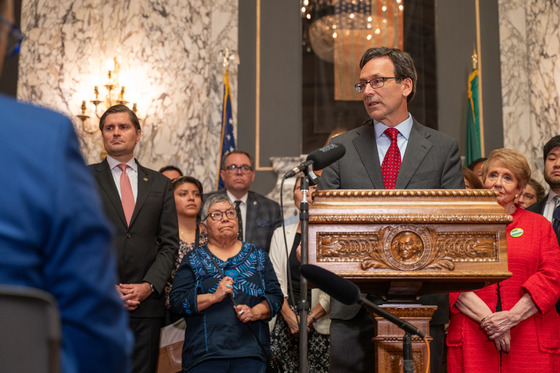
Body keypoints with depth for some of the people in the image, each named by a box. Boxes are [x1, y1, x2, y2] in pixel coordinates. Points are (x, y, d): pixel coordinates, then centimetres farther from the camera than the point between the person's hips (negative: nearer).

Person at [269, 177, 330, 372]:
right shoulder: (281, 234, 12)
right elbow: (275, 281, 7)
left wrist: (310, 317, -10)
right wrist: (289, 315, -6)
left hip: (320, 321, -2)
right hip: (287, 319, 2)